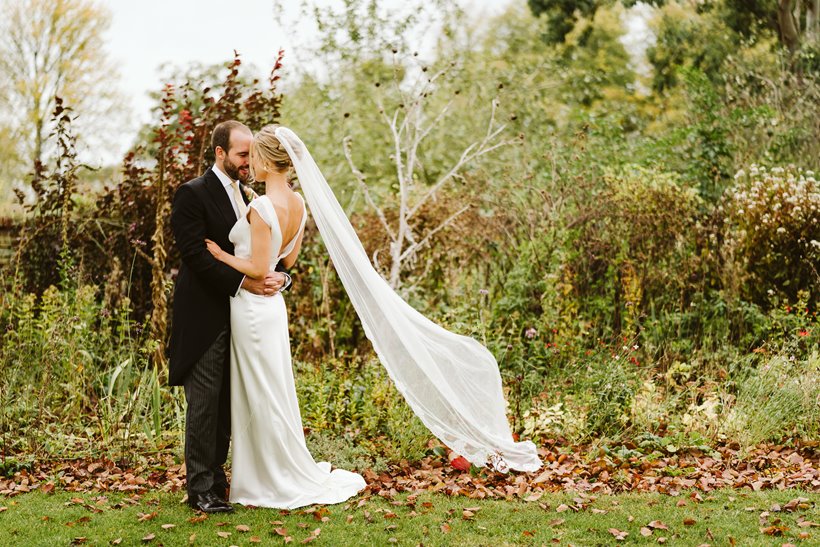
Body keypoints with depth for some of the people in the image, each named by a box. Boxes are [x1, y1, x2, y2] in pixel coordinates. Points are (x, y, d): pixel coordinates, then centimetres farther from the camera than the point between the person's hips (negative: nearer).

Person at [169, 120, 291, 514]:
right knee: (205, 403, -3)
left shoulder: (247, 197, 14)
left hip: (239, 316, 7)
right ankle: (200, 488, 5)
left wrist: (278, 276, -7)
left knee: (228, 404, 11)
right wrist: (243, 282, -23)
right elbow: (195, 255, -17)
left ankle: (217, 478, 21)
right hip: (205, 316, -7)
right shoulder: (193, 194, -9)